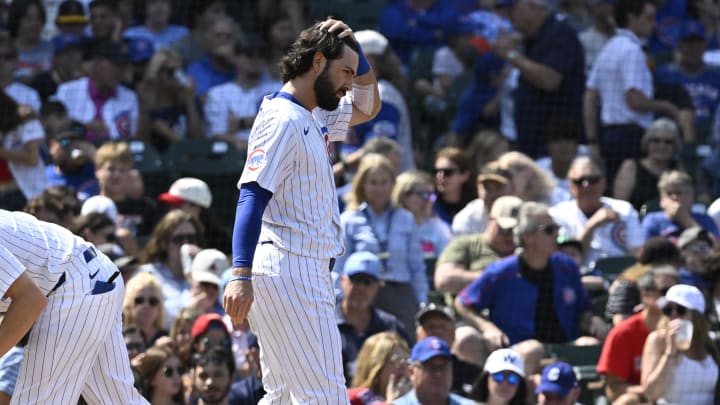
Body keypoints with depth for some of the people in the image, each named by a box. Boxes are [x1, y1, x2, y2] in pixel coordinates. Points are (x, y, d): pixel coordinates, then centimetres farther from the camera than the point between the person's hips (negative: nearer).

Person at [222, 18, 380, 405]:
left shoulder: (314, 118, 18)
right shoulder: (282, 119, -12)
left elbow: (367, 107, 33)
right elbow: (252, 195, -20)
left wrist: (354, 48, 16)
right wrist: (241, 274, -29)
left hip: (306, 273, 11)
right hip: (289, 269, -11)